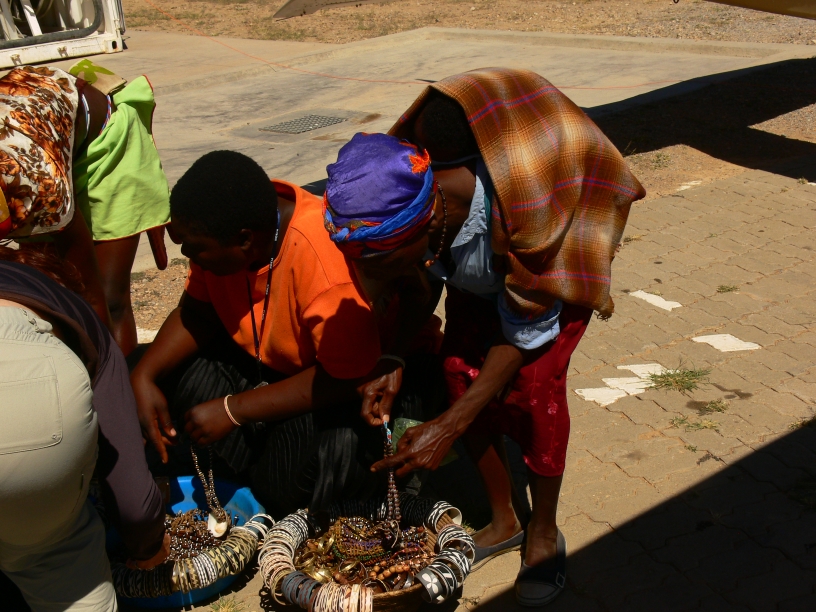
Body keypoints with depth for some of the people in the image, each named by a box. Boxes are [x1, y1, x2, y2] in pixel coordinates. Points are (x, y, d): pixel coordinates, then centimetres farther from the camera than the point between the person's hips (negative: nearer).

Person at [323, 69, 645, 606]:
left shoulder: (516, 215, -45)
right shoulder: (397, 204, -30)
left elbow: (525, 331, -29)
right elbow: (420, 286, -8)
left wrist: (448, 427, -30)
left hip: (558, 254, -5)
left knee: (532, 382, -15)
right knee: (461, 368, -4)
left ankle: (545, 533, 8)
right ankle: (504, 521, 16)